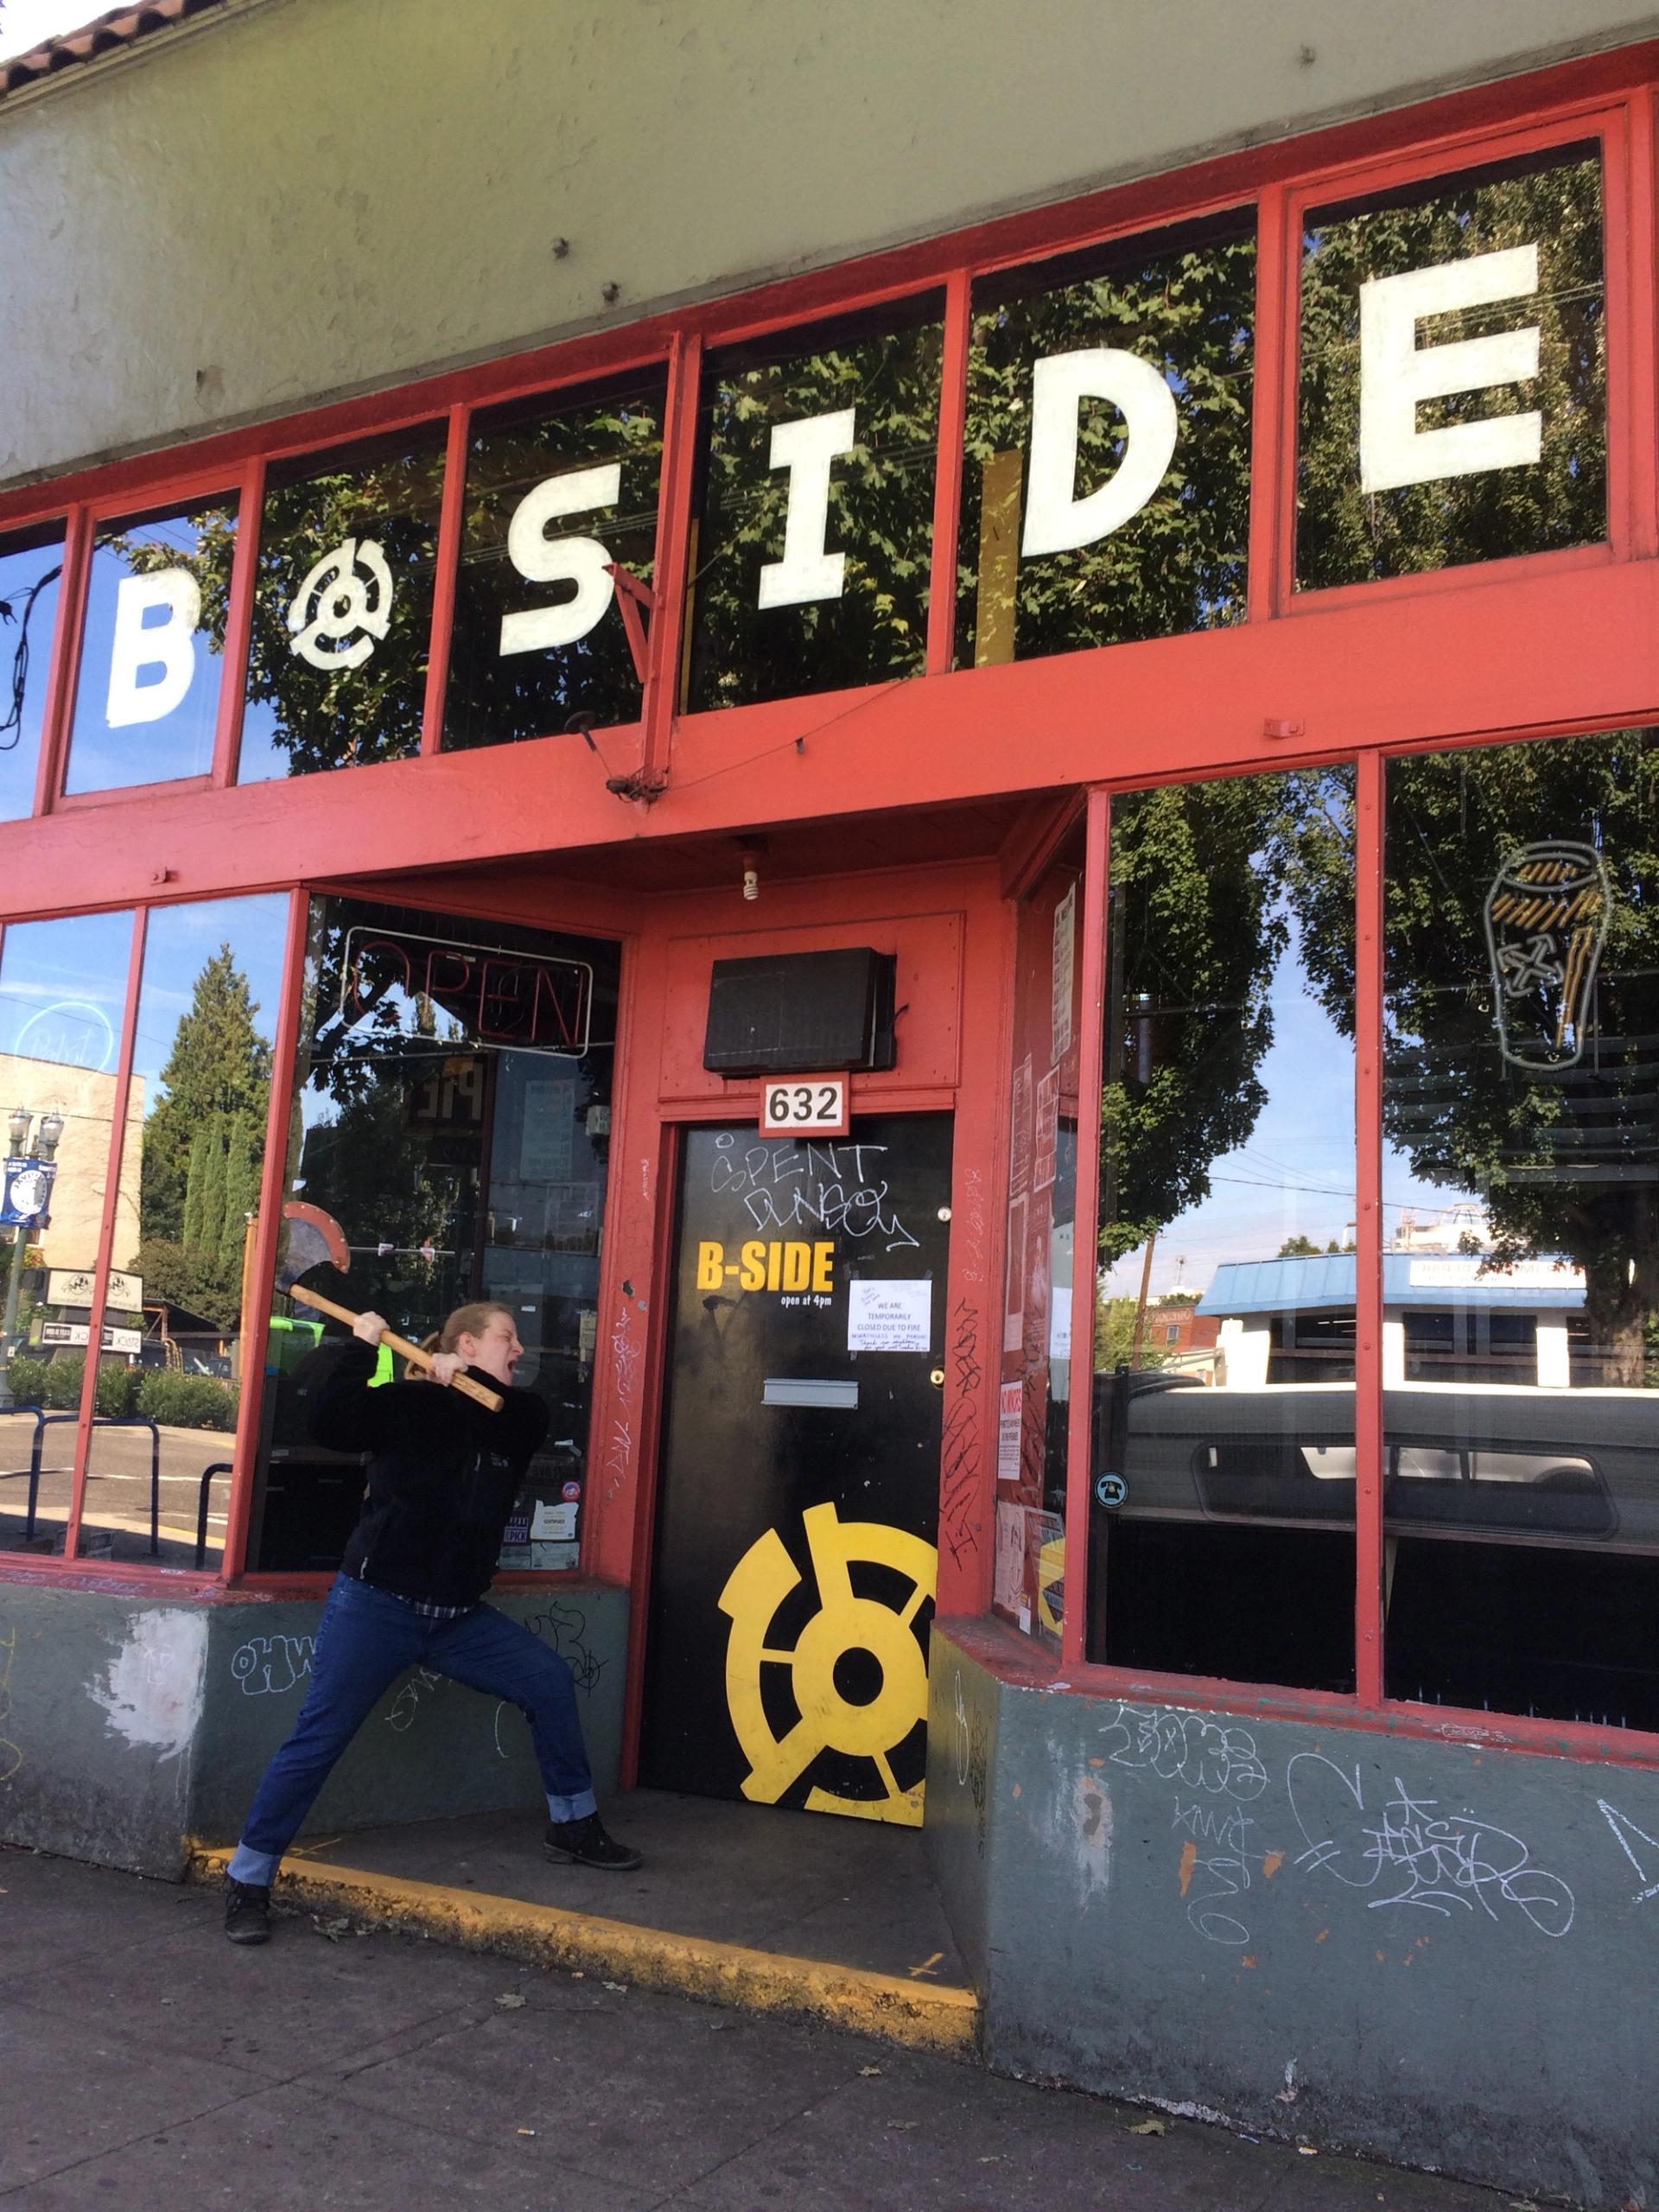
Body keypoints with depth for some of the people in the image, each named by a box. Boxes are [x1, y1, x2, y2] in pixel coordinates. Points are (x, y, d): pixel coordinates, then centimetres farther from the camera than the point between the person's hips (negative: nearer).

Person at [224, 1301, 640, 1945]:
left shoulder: (519, 1420, 8)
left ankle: (573, 1825, 18)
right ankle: (247, 1881, 7)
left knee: (549, 1681, 2)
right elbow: (328, 1423, -22)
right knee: (318, 1739, -7)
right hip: (376, 1604, -5)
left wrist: (466, 1384, -19)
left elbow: (526, 1417, -15)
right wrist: (360, 1346, -17)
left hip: (458, 1613, 6)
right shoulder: (408, 1403, -8)